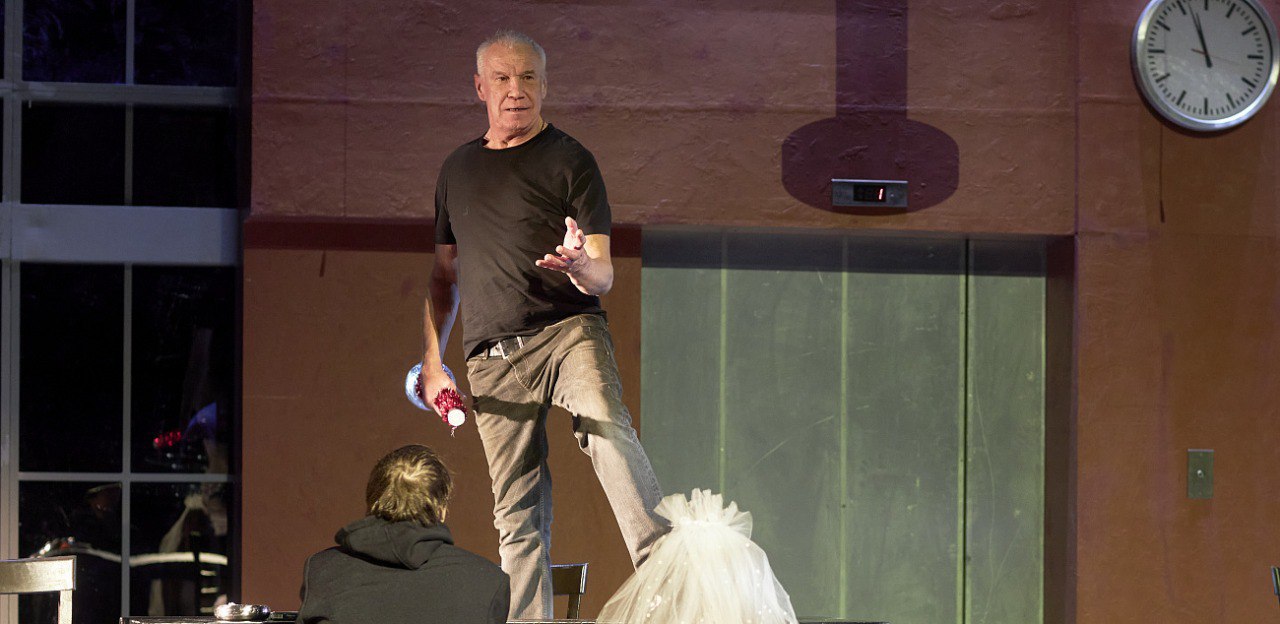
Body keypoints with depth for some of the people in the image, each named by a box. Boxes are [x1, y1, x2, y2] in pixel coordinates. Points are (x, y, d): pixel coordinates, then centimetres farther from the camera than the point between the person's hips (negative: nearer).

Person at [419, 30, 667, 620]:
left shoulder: (568, 160, 5)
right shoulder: (457, 168, 19)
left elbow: (604, 277, 0)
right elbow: (445, 274, 26)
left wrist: (580, 265, -24)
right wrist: (431, 364, 17)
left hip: (568, 330, -4)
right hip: (492, 358, 4)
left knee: (607, 429, -32)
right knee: (517, 514, -1)